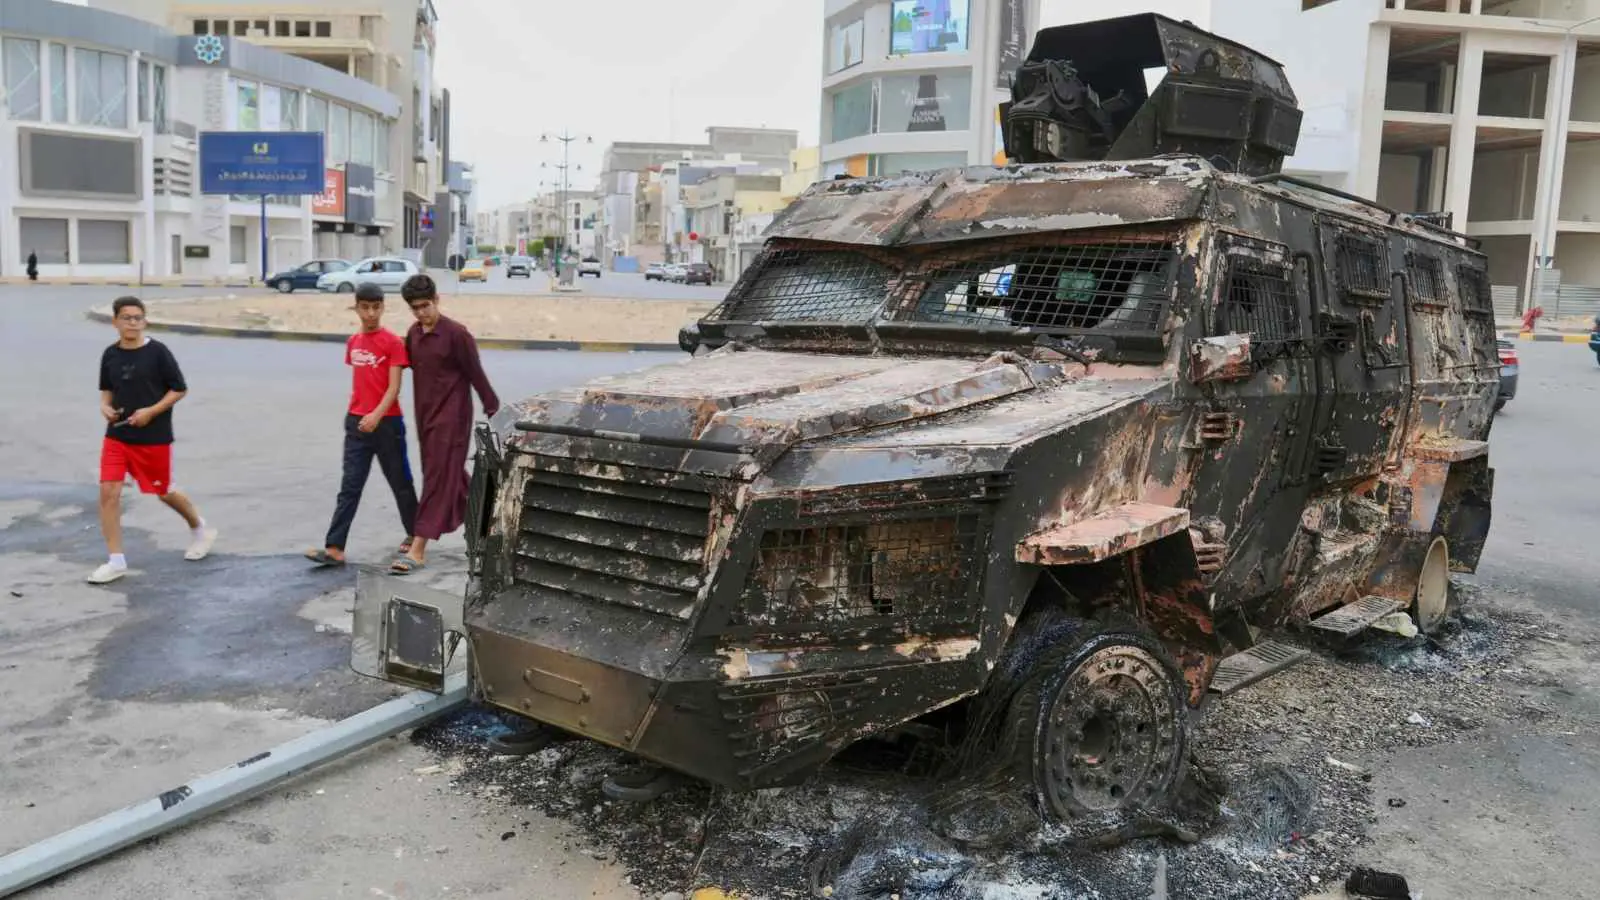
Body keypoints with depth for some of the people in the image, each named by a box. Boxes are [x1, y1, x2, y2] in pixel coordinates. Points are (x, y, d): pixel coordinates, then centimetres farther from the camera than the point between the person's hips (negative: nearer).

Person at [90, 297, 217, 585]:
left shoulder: (157, 351, -10)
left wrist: (151, 412, -17)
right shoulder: (110, 354, 3)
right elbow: (107, 390, 17)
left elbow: (180, 389, -7)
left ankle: (200, 529, 38)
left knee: (164, 493, 10)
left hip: (154, 437, -4)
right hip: (117, 435, 4)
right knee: (108, 492, -7)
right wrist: (105, 407, -4)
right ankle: (116, 561, 0)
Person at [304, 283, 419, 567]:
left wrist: (376, 415, -27)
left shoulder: (393, 342, -9)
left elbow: (394, 387, -15)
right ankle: (334, 548, -4)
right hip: (356, 423, 5)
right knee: (349, 487, 0)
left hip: (387, 423, -5)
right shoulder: (352, 342, 10)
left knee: (400, 482, 9)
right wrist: (353, 415, 15)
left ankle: (414, 534, 27)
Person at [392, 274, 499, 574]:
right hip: (425, 416, 8)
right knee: (452, 476, 17)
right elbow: (405, 362, 25)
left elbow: (477, 375, -11)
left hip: (451, 417, -8)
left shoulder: (456, 334, -14)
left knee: (438, 479, -8)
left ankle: (417, 550, -10)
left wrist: (494, 411, -8)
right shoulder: (413, 333, 8)